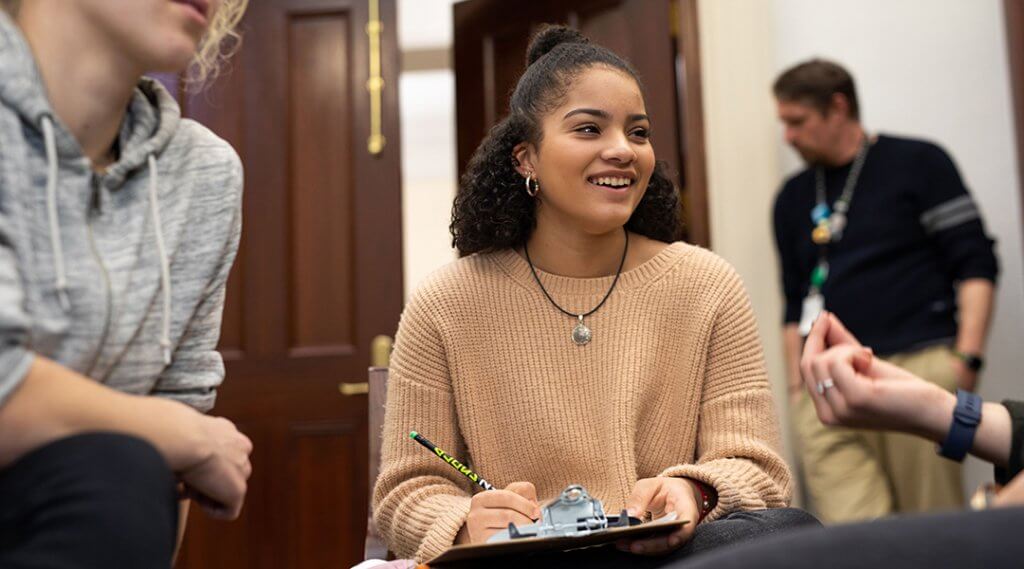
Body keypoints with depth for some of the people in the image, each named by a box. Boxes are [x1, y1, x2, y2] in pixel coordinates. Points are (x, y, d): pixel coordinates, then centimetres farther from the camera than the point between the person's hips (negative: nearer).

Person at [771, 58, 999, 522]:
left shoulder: (917, 164, 5)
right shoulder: (793, 197, 18)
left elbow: (975, 265, 0)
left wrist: (966, 356, -10)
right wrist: (796, 386, 14)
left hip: (917, 363, -3)